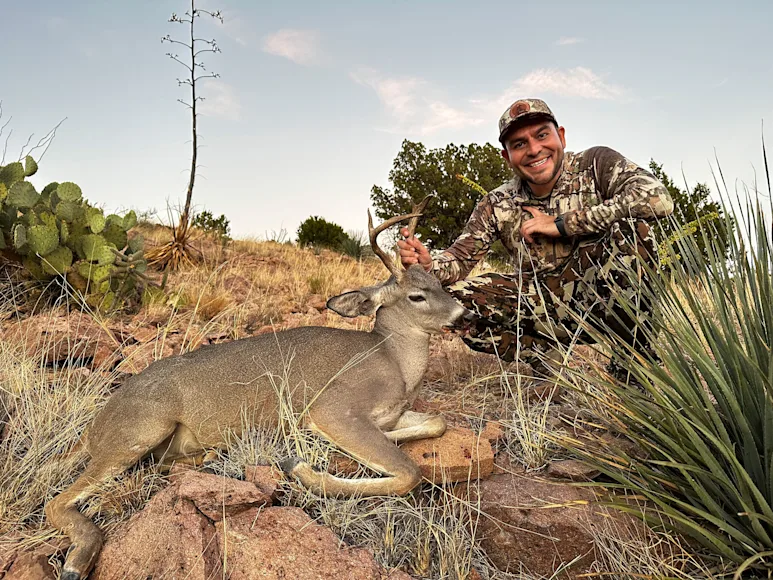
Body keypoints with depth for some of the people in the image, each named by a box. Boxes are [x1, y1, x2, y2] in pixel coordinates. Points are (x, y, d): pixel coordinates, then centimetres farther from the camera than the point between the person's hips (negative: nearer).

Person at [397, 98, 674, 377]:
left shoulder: (595, 164, -8)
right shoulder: (497, 205, 0)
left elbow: (658, 198, -25)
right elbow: (460, 258, -4)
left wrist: (562, 224, -22)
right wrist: (427, 265, -29)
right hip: (549, 307, 3)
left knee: (629, 226, -30)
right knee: (453, 296, -17)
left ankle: (638, 355, -12)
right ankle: (559, 370, -5)